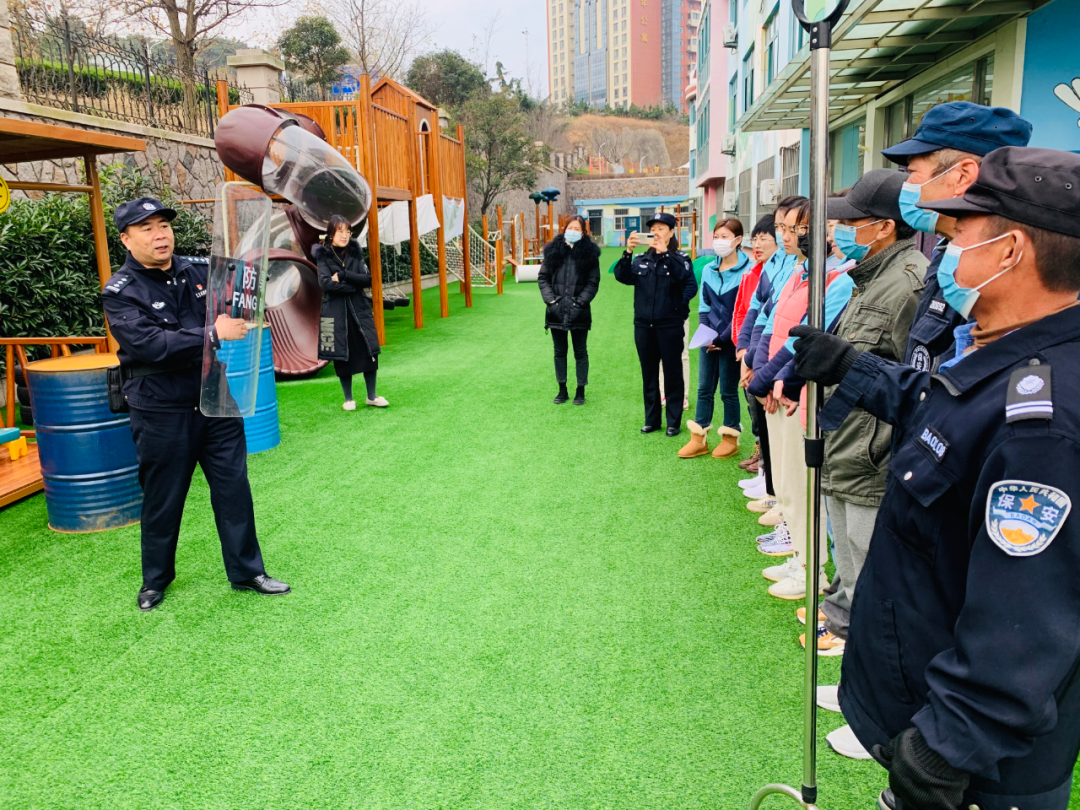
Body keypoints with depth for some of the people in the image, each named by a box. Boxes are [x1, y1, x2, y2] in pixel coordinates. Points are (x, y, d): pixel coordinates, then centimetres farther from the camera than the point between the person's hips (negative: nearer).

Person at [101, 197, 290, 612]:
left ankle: (246, 570, 23)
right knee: (162, 500, 10)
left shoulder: (195, 273, 5)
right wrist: (213, 335, -26)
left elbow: (227, 318, 20)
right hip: (161, 414, -4)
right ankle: (155, 579, 31)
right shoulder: (120, 292, -10)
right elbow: (151, 345, -25)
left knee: (234, 487, 8)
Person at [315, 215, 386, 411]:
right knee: (342, 356, 3)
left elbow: (367, 279, -4)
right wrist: (353, 286, -11)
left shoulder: (355, 253, 7)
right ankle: (348, 399, 16)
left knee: (369, 352, 0)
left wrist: (343, 275, -14)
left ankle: (372, 396, 13)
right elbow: (326, 284, -14)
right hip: (335, 312, -2)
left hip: (359, 309, 3)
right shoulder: (323, 256, -1)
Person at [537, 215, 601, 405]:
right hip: (556, 311, 2)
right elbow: (543, 277, 4)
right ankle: (562, 390, 23)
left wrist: (579, 303, -12)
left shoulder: (589, 252, -1)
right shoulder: (553, 250, 4)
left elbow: (593, 282, -3)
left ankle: (580, 391, 18)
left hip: (579, 312, -2)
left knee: (580, 352, 8)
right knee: (560, 352, 11)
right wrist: (551, 300, -7)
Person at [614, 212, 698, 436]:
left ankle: (674, 422, 11)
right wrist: (628, 252, -19)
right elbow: (622, 276, -6)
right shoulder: (642, 259, 10)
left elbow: (685, 278, -22)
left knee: (672, 373, 2)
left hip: (670, 325, -4)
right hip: (643, 325, 4)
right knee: (648, 374, 11)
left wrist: (665, 254, -26)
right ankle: (651, 419, 22)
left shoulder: (679, 258, -1)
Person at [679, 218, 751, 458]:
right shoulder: (708, 269, 9)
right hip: (708, 340, 5)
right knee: (704, 388, 8)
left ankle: (730, 439, 18)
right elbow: (703, 306, 10)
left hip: (730, 340, -5)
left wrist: (721, 338, -13)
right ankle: (698, 439, 15)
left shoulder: (746, 271, -10)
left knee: (728, 390, 4)